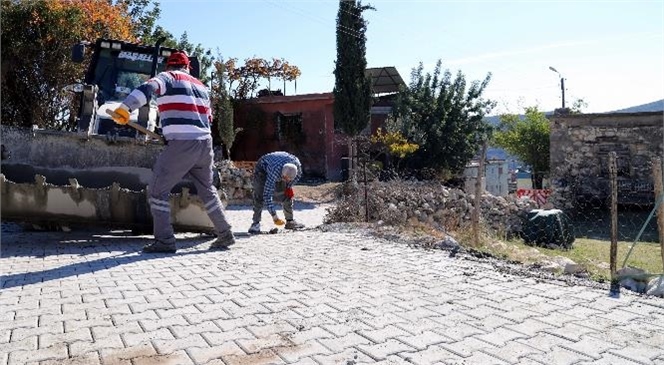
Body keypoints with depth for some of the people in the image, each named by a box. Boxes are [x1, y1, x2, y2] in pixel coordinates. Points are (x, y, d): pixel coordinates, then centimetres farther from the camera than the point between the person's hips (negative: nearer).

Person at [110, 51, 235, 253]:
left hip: (181, 145, -7)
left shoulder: (168, 77, 4)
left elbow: (147, 88, -17)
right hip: (205, 143, 7)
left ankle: (164, 240, 1)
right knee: (207, 190, 20)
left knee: (158, 190, 3)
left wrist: (125, 108, -27)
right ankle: (225, 235, 24)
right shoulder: (201, 86, 22)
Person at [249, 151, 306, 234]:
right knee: (260, 195, -20)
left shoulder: (297, 164, -32)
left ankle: (290, 221, 13)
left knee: (286, 194, 0)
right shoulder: (274, 172, -45)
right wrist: (274, 216, -43)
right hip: (263, 168, -5)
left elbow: (298, 174, -4)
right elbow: (267, 195, -43)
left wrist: (289, 186, -14)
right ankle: (256, 223, -14)